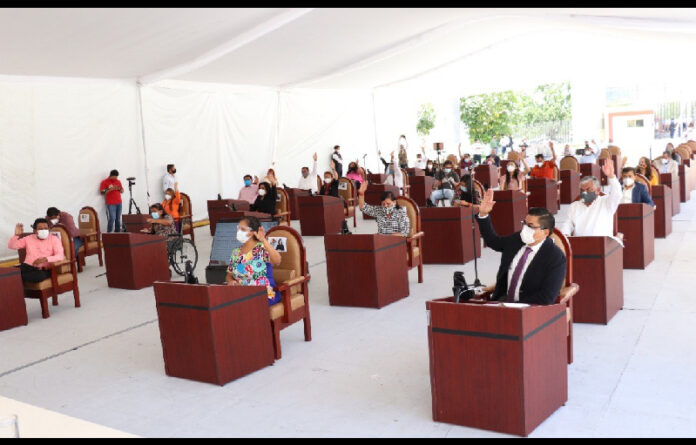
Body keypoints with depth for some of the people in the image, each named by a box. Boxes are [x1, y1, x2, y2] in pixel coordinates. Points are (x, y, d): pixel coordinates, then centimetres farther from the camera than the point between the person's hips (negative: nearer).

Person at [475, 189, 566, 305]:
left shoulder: (556, 258, -12)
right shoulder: (516, 239, 6)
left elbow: (547, 298, -17)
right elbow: (493, 241, 25)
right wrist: (483, 214, 11)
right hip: (502, 301, 6)